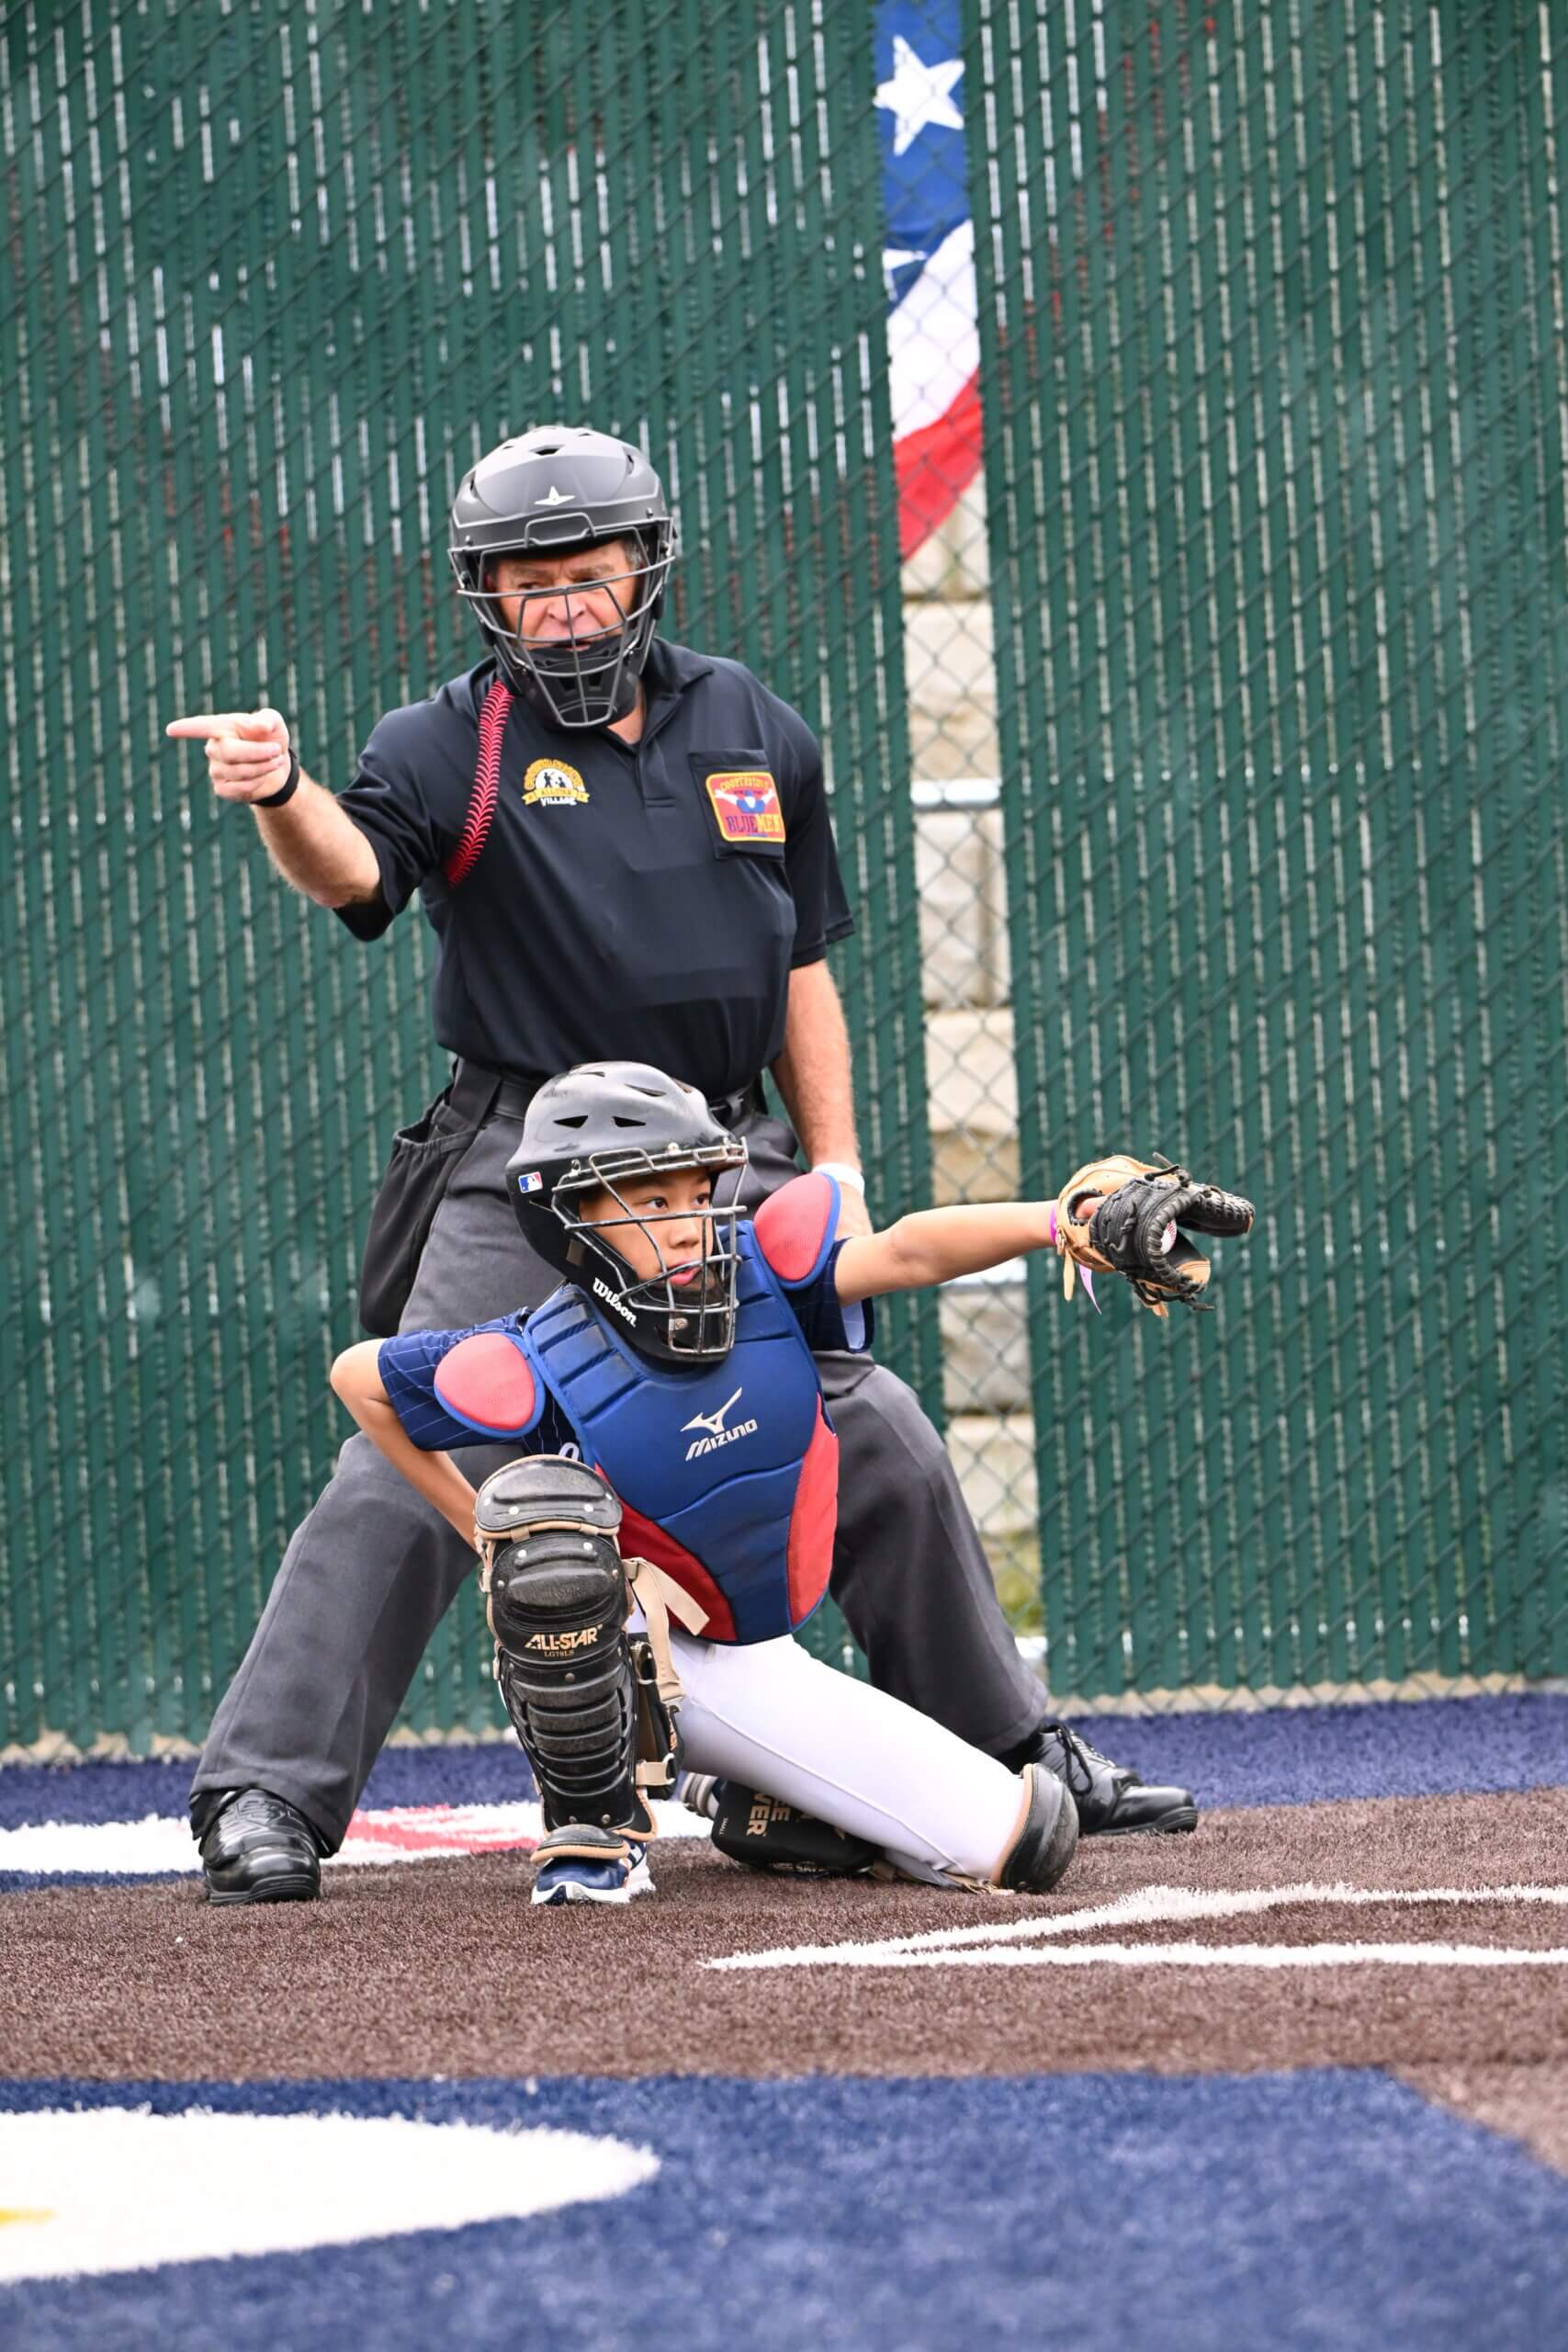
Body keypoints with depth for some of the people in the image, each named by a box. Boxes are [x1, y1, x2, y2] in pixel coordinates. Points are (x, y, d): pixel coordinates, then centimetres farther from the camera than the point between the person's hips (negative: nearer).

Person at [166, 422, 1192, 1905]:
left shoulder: (754, 731, 10)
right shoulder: (452, 748, -3)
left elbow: (801, 963, 15)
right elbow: (354, 868, -24)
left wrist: (835, 1170, 9)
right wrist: (282, 797, -46)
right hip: (522, 1170, -4)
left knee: (882, 1452, 7)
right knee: (407, 1477, -15)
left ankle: (1015, 1758, 24)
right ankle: (265, 1798, -11)